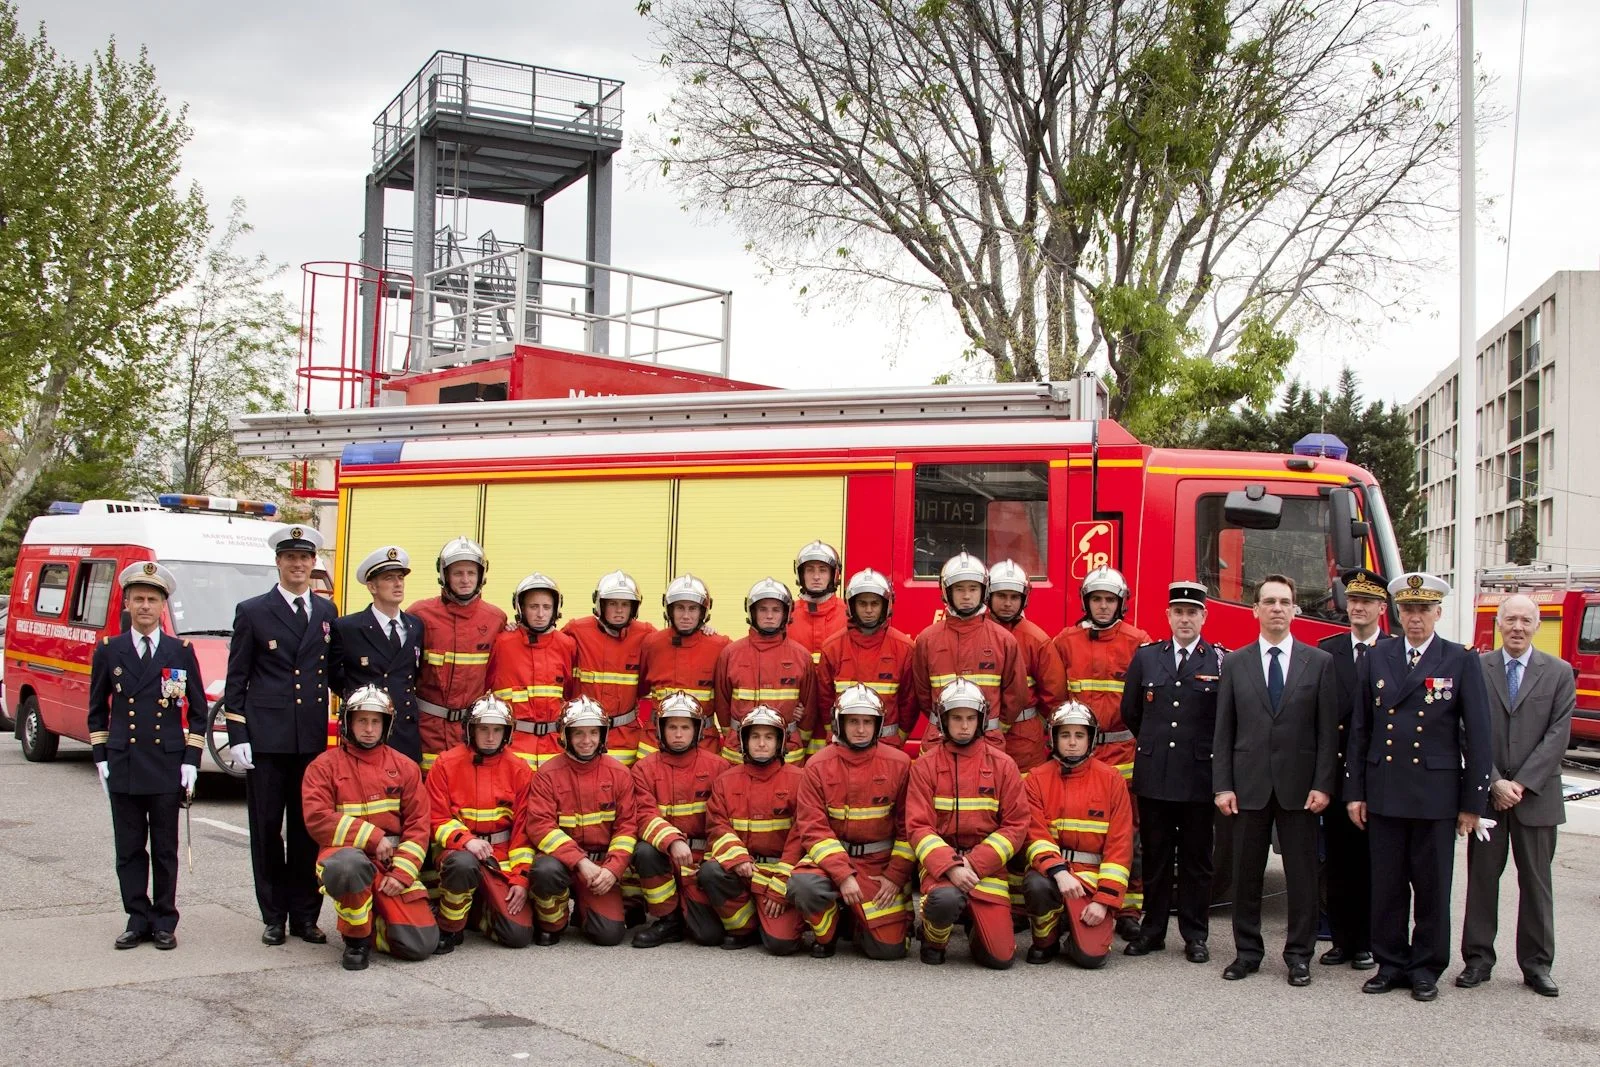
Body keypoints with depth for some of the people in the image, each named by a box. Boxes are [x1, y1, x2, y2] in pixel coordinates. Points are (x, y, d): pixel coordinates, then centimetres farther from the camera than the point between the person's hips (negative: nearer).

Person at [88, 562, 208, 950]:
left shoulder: (182, 652, 3)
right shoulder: (108, 651, 5)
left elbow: (198, 711, 6)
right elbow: (97, 710, 11)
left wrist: (190, 761, -1)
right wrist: (101, 759, 3)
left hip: (167, 768, -1)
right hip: (122, 768, 1)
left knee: (165, 850, 5)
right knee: (129, 849, 5)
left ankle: (164, 923, 13)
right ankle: (138, 919, 14)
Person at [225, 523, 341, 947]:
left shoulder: (326, 613, 12)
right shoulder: (252, 611, 3)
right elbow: (236, 680, 1)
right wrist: (237, 737, -5)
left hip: (313, 737, 3)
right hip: (266, 737, -2)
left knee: (308, 828, 6)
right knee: (267, 828, 3)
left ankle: (305, 915, 15)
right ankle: (274, 916, 13)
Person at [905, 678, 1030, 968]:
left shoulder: (1002, 765, 4)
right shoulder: (925, 765, 2)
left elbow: (1016, 824, 0)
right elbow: (918, 826, -4)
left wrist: (974, 863, -11)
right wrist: (950, 866, -20)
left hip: (987, 865, 1)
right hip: (940, 861, -1)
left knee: (1001, 957, -11)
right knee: (945, 899, -37)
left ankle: (977, 924, 25)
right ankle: (934, 938, -1)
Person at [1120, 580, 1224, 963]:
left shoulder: (1222, 662, 0)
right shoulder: (1146, 656, 7)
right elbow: (1130, 711, 15)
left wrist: (1204, 751, 4)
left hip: (1199, 776, -2)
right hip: (1153, 774, 2)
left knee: (1196, 858, 6)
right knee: (1155, 856, 8)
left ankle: (1195, 935, 15)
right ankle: (1152, 930, 17)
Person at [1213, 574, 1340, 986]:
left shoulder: (1319, 662, 3)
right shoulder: (1235, 664, 6)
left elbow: (1328, 731, 0)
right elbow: (1224, 731, 4)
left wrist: (1323, 785, -7)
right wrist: (1222, 786, -3)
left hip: (1299, 786, -1)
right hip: (1249, 786, 1)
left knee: (1301, 874, 5)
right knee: (1246, 874, 7)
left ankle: (1299, 955, 15)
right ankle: (1247, 952, 18)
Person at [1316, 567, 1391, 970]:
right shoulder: (1326, 650, 8)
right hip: (1336, 770, 3)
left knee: (1371, 862, 5)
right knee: (1337, 861, 9)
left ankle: (1368, 943, 15)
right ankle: (1342, 940, 18)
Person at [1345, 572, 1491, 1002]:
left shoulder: (1462, 662, -1)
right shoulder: (1377, 659, 7)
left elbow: (1477, 736, -2)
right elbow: (1359, 730, 9)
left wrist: (1472, 802, -5)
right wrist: (1354, 791, 5)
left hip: (1436, 795, -2)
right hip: (1384, 791, 2)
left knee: (1432, 886, 6)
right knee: (1387, 885, 8)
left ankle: (1426, 967, 18)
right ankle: (1391, 963, 19)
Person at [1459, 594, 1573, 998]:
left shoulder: (1559, 672, 2)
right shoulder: (1477, 669, 2)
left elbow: (1557, 734, -5)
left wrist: (1521, 783, -12)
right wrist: (1494, 782, -11)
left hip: (1536, 795, 0)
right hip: (1486, 793, 0)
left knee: (1536, 881, 7)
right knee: (1482, 877, 5)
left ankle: (1536, 964, 15)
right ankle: (1478, 958, 12)